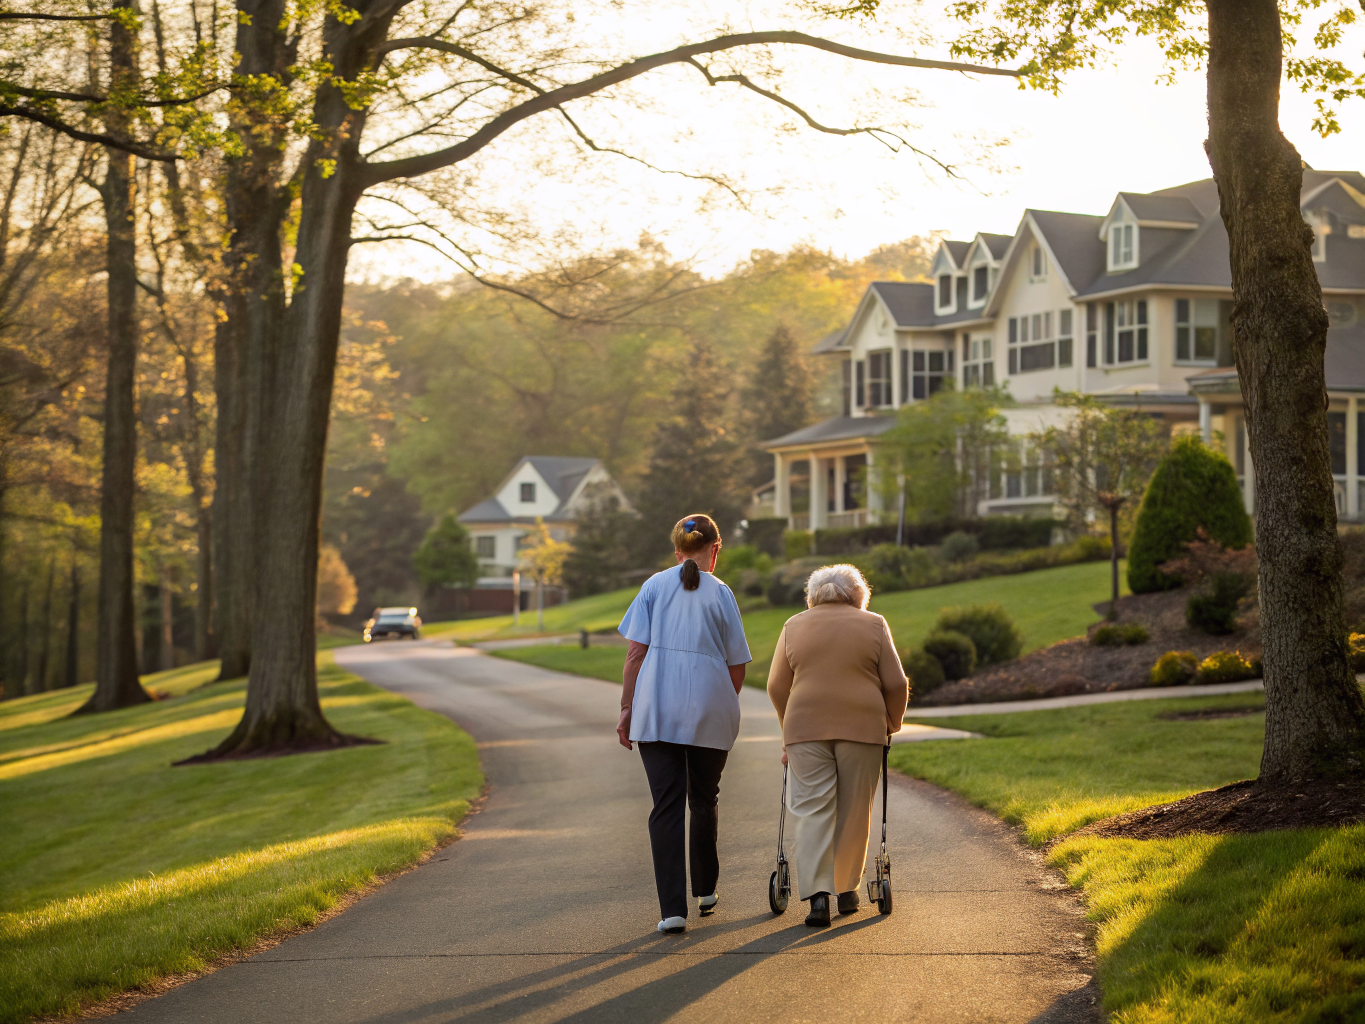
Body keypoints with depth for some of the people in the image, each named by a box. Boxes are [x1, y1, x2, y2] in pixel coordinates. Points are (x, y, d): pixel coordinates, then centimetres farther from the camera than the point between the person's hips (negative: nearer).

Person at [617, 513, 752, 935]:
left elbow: (636, 652, -1)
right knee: (704, 801, 19)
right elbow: (737, 666, 3)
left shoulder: (655, 586, 4)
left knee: (666, 806, 0)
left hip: (656, 711, 0)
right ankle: (705, 891, 31)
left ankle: (672, 908, -8)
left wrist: (626, 709, 3)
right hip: (709, 711, 0)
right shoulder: (720, 593, 1)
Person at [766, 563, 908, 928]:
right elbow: (896, 685, 2)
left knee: (812, 810, -2)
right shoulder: (873, 625, 6)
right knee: (854, 812, 10)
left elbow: (777, 686, 9)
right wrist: (891, 725, 15)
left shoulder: (794, 626, 9)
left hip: (806, 725, 0)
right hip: (862, 726, 0)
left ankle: (817, 894, -13)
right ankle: (847, 890, 18)